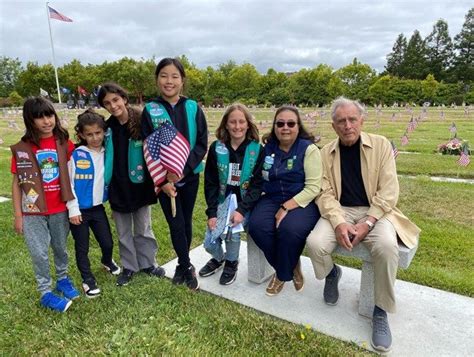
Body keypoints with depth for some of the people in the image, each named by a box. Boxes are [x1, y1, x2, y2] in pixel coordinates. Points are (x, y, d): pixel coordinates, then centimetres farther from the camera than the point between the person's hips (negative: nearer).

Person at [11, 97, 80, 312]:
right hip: (33, 212, -2)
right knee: (40, 253, 9)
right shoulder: (22, 149, -9)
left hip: (60, 209, 2)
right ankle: (45, 292, 26)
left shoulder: (64, 143, -4)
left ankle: (63, 279, 42)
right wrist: (18, 216, -5)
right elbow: (17, 183, -4)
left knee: (61, 247, 19)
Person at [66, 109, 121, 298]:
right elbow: (69, 183, -11)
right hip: (79, 209, -3)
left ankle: (107, 261, 44)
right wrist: (73, 209, -12)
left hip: (98, 208, 3)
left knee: (107, 242, 11)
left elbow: (111, 179, 7)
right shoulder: (76, 155, -12)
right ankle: (87, 279, 30)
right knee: (82, 247, 10)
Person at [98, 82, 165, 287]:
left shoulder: (142, 123, -11)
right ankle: (129, 266, 31)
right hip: (118, 188, 2)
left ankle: (148, 263, 33)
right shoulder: (107, 128, -3)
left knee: (143, 228, 15)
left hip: (140, 185, -2)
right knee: (123, 231, 14)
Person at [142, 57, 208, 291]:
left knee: (186, 222, 13)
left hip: (189, 175, 1)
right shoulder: (150, 111, -3)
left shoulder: (193, 108, -1)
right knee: (176, 224, 1)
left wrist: (182, 169, -16)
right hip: (163, 179, -1)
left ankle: (182, 265, 34)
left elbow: (202, 144, -4)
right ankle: (187, 267, 22)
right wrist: (162, 181, -12)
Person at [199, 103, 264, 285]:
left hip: (244, 204, -2)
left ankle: (232, 262, 9)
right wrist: (212, 213, -12)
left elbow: (258, 184, -11)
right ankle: (219, 258, 34)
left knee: (231, 231, -26)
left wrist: (241, 210, -22)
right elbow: (210, 183, -3)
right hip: (221, 203, 2)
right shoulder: (216, 148, -3)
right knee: (209, 243, -5)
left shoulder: (257, 150, -8)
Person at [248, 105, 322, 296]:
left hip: (302, 202, -4)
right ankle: (291, 266, 2)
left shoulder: (308, 149, -5)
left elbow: (313, 187, -11)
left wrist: (287, 207, -20)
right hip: (272, 199, 4)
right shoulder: (267, 147, 8)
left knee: (290, 229, -32)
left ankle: (283, 274, 0)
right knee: (257, 226, -24)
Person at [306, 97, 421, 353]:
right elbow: (325, 192, -4)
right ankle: (331, 273, 12)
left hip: (375, 211, -1)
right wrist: (339, 223, -21)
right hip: (340, 211, 2)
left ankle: (381, 311, -8)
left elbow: (388, 192, -7)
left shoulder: (381, 145, -1)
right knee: (315, 243, -26)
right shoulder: (326, 153, 3)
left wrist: (367, 223, -19)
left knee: (386, 247, -32)